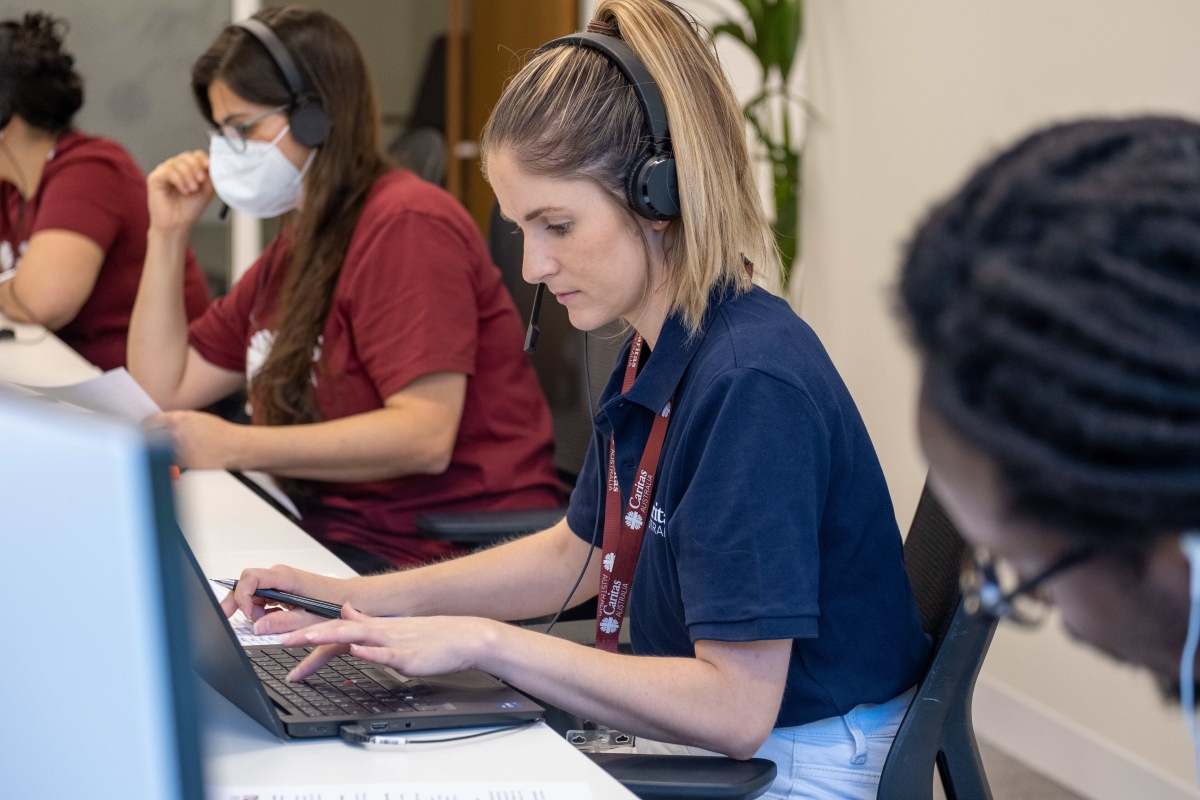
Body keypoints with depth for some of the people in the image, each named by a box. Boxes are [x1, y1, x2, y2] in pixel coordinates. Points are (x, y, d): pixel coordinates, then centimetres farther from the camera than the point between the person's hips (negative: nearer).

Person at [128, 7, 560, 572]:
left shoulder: (405, 225, -12)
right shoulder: (296, 249, 16)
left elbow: (425, 436, -22)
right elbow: (163, 390, 16)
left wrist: (236, 447, -24)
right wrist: (168, 232, 9)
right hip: (336, 529, 8)